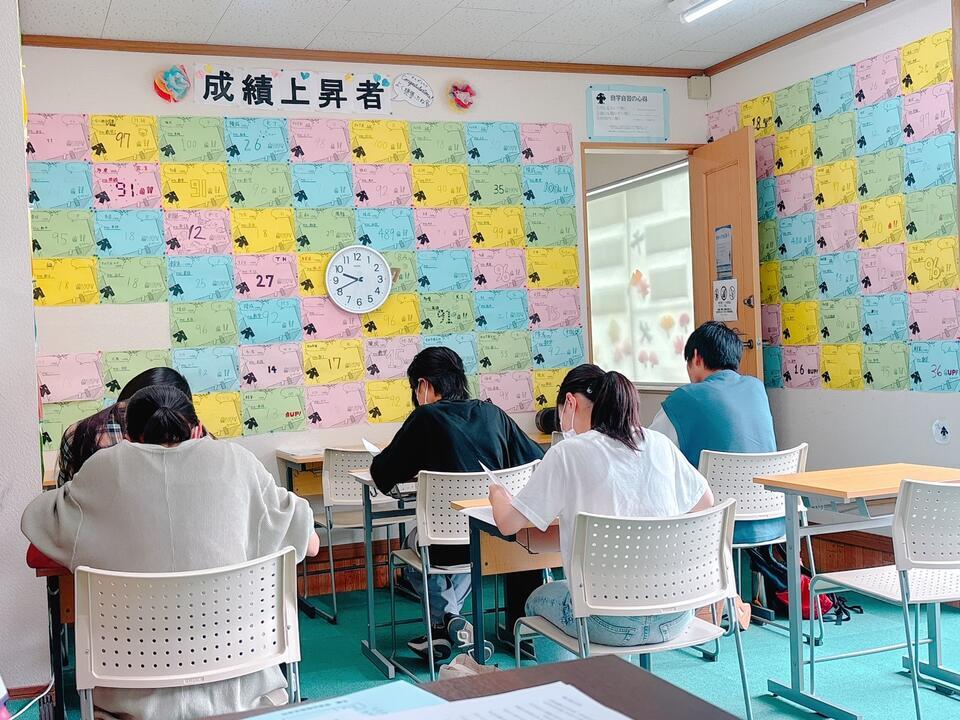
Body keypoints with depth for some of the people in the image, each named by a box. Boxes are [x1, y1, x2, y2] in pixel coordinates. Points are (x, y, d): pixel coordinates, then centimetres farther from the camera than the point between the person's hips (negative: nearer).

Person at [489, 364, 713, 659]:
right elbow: (705, 502, 18)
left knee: (538, 600, 27)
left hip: (613, 623, -5)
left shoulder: (568, 453, -8)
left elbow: (508, 523, -6)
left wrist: (498, 494, 16)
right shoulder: (659, 444, 5)